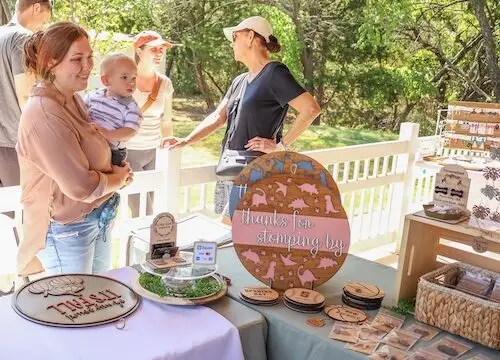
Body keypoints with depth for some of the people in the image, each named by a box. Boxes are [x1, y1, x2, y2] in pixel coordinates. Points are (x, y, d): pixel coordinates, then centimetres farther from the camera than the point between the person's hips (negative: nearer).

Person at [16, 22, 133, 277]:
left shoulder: (73, 100, 2)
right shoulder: (44, 115, -27)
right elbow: (81, 186, -27)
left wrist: (117, 171, -3)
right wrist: (119, 179, -9)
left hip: (98, 221, 9)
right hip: (66, 230, -9)